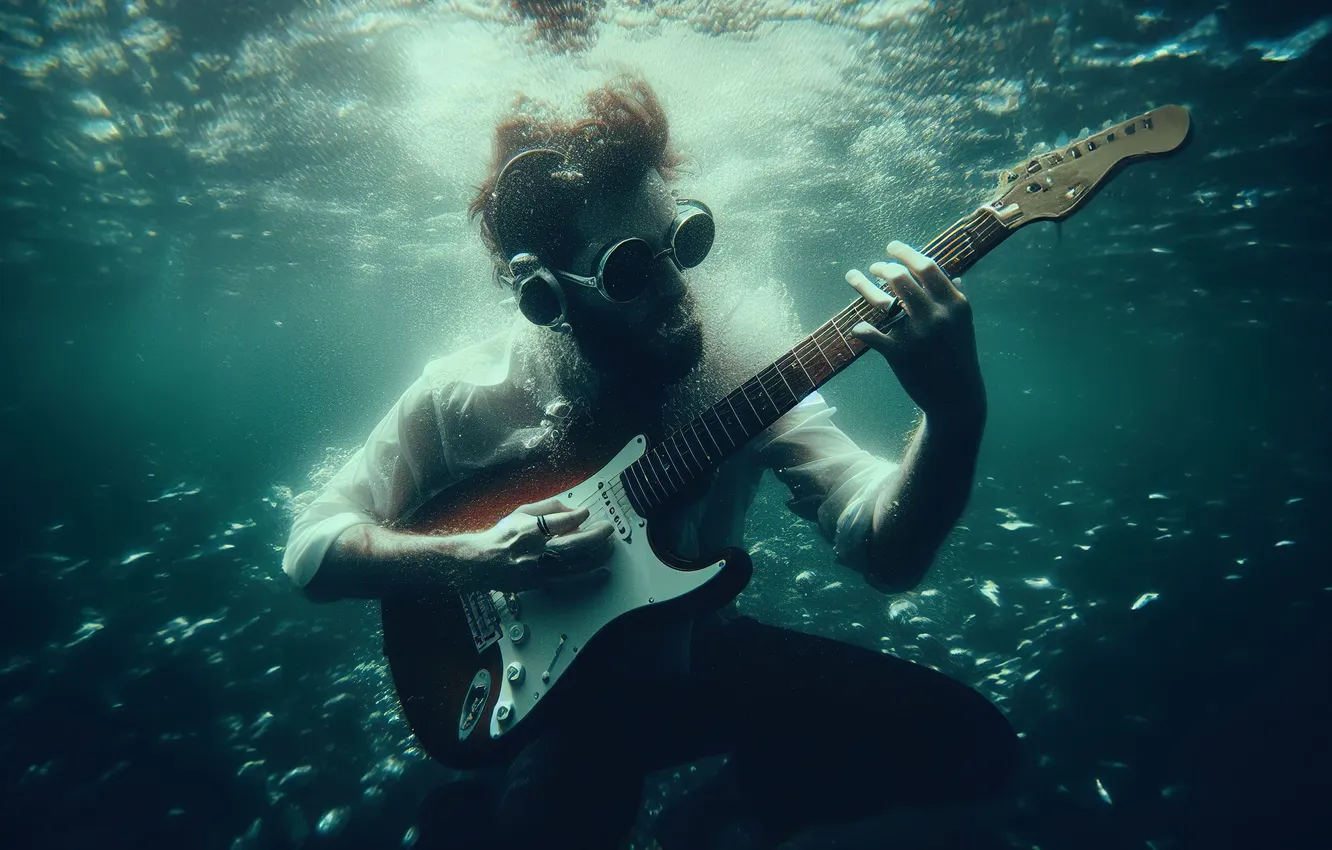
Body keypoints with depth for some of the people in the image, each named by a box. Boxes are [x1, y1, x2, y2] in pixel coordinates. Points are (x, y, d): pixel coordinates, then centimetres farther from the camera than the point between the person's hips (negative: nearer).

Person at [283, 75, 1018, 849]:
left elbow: (887, 553, -21)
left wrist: (956, 412, -40)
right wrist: (475, 558, -25)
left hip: (696, 658, 2)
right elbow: (314, 545, -8)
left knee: (968, 739, -8)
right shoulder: (466, 396, -16)